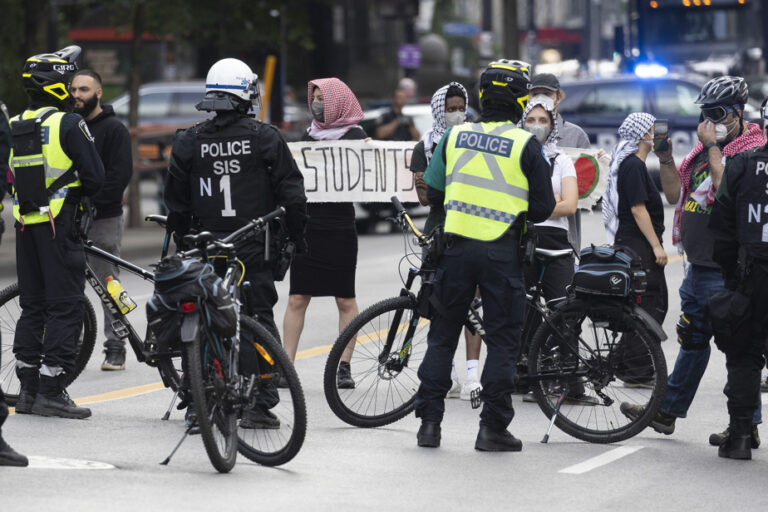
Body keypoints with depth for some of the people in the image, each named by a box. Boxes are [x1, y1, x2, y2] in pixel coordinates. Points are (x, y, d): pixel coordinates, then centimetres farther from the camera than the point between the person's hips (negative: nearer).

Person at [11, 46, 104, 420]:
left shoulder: (15, 126, 9)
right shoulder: (68, 124, -11)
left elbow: (12, 177, 14)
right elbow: (94, 175, -12)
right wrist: (77, 194, 7)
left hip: (25, 221, 7)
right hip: (59, 222, -7)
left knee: (32, 306, 13)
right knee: (65, 306, -3)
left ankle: (28, 389, 14)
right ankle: (51, 391, -7)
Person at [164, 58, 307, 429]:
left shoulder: (189, 142, 4)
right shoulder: (265, 138, -3)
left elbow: (176, 202, 9)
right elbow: (292, 193, -2)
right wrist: (296, 235, 9)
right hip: (254, 249, -2)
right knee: (258, 320, 1)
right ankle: (257, 407, -3)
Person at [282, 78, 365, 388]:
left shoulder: (355, 136, -1)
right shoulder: (309, 136, 14)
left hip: (339, 226, -4)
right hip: (307, 223, 4)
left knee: (345, 299, 3)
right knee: (297, 298, 1)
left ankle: (344, 366, 9)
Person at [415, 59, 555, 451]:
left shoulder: (454, 136, 3)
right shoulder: (526, 145, -6)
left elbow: (432, 193, 7)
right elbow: (543, 208, -4)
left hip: (457, 246, 3)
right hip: (502, 252, -3)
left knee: (443, 334, 13)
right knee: (502, 340, 6)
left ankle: (429, 422, 11)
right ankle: (492, 428, 4)